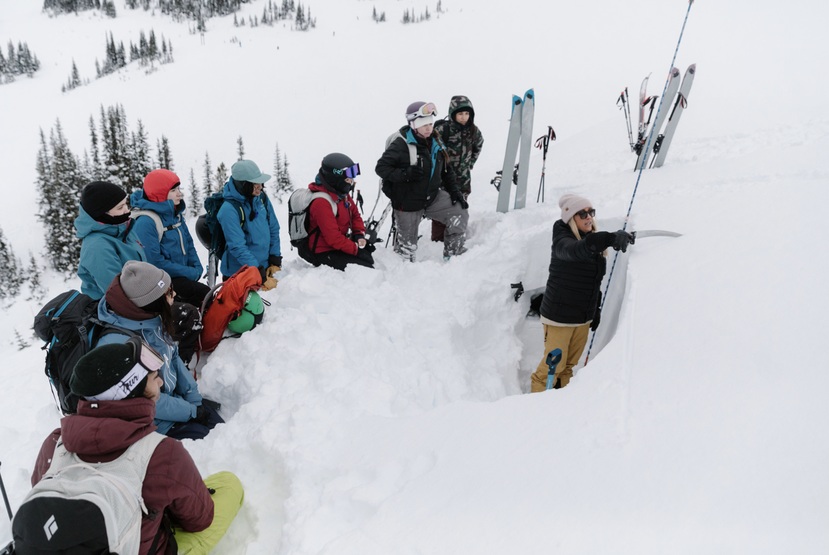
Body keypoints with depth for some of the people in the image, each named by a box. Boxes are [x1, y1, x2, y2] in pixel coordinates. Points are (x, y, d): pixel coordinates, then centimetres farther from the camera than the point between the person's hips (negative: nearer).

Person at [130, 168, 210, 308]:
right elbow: (155, 262, -19)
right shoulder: (146, 222, -17)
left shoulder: (175, 213, 8)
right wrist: (190, 273, -16)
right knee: (203, 293, -24)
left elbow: (188, 243, 18)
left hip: (183, 275, 8)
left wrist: (197, 268, 2)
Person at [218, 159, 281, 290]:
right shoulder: (229, 209, -18)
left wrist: (275, 261, 3)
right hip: (237, 275, -6)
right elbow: (237, 247, -21)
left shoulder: (262, 199, 1)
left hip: (264, 268, 6)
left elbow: (274, 230, 10)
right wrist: (260, 275, -23)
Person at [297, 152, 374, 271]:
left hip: (341, 245, 10)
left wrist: (359, 235, -4)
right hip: (325, 254, -10)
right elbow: (333, 238, -26)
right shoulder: (321, 203, -25)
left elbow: (355, 214, 14)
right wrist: (357, 250, -23)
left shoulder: (342, 193, 4)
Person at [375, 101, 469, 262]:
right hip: (408, 203, -6)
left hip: (433, 197, 6)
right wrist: (405, 174, -30)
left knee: (460, 213, -5)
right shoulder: (401, 145, -18)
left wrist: (454, 191, 3)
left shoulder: (435, 143, 3)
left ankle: (453, 255, 11)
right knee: (407, 245, 5)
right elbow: (381, 167, -17)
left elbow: (446, 170, 14)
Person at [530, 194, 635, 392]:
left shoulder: (595, 240, 7)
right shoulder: (562, 240, -16)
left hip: (584, 318, 7)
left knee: (569, 364, 17)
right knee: (554, 364, 1)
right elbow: (574, 250, -42)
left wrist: (596, 308, 19)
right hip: (560, 316, -7)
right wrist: (610, 239, -55)